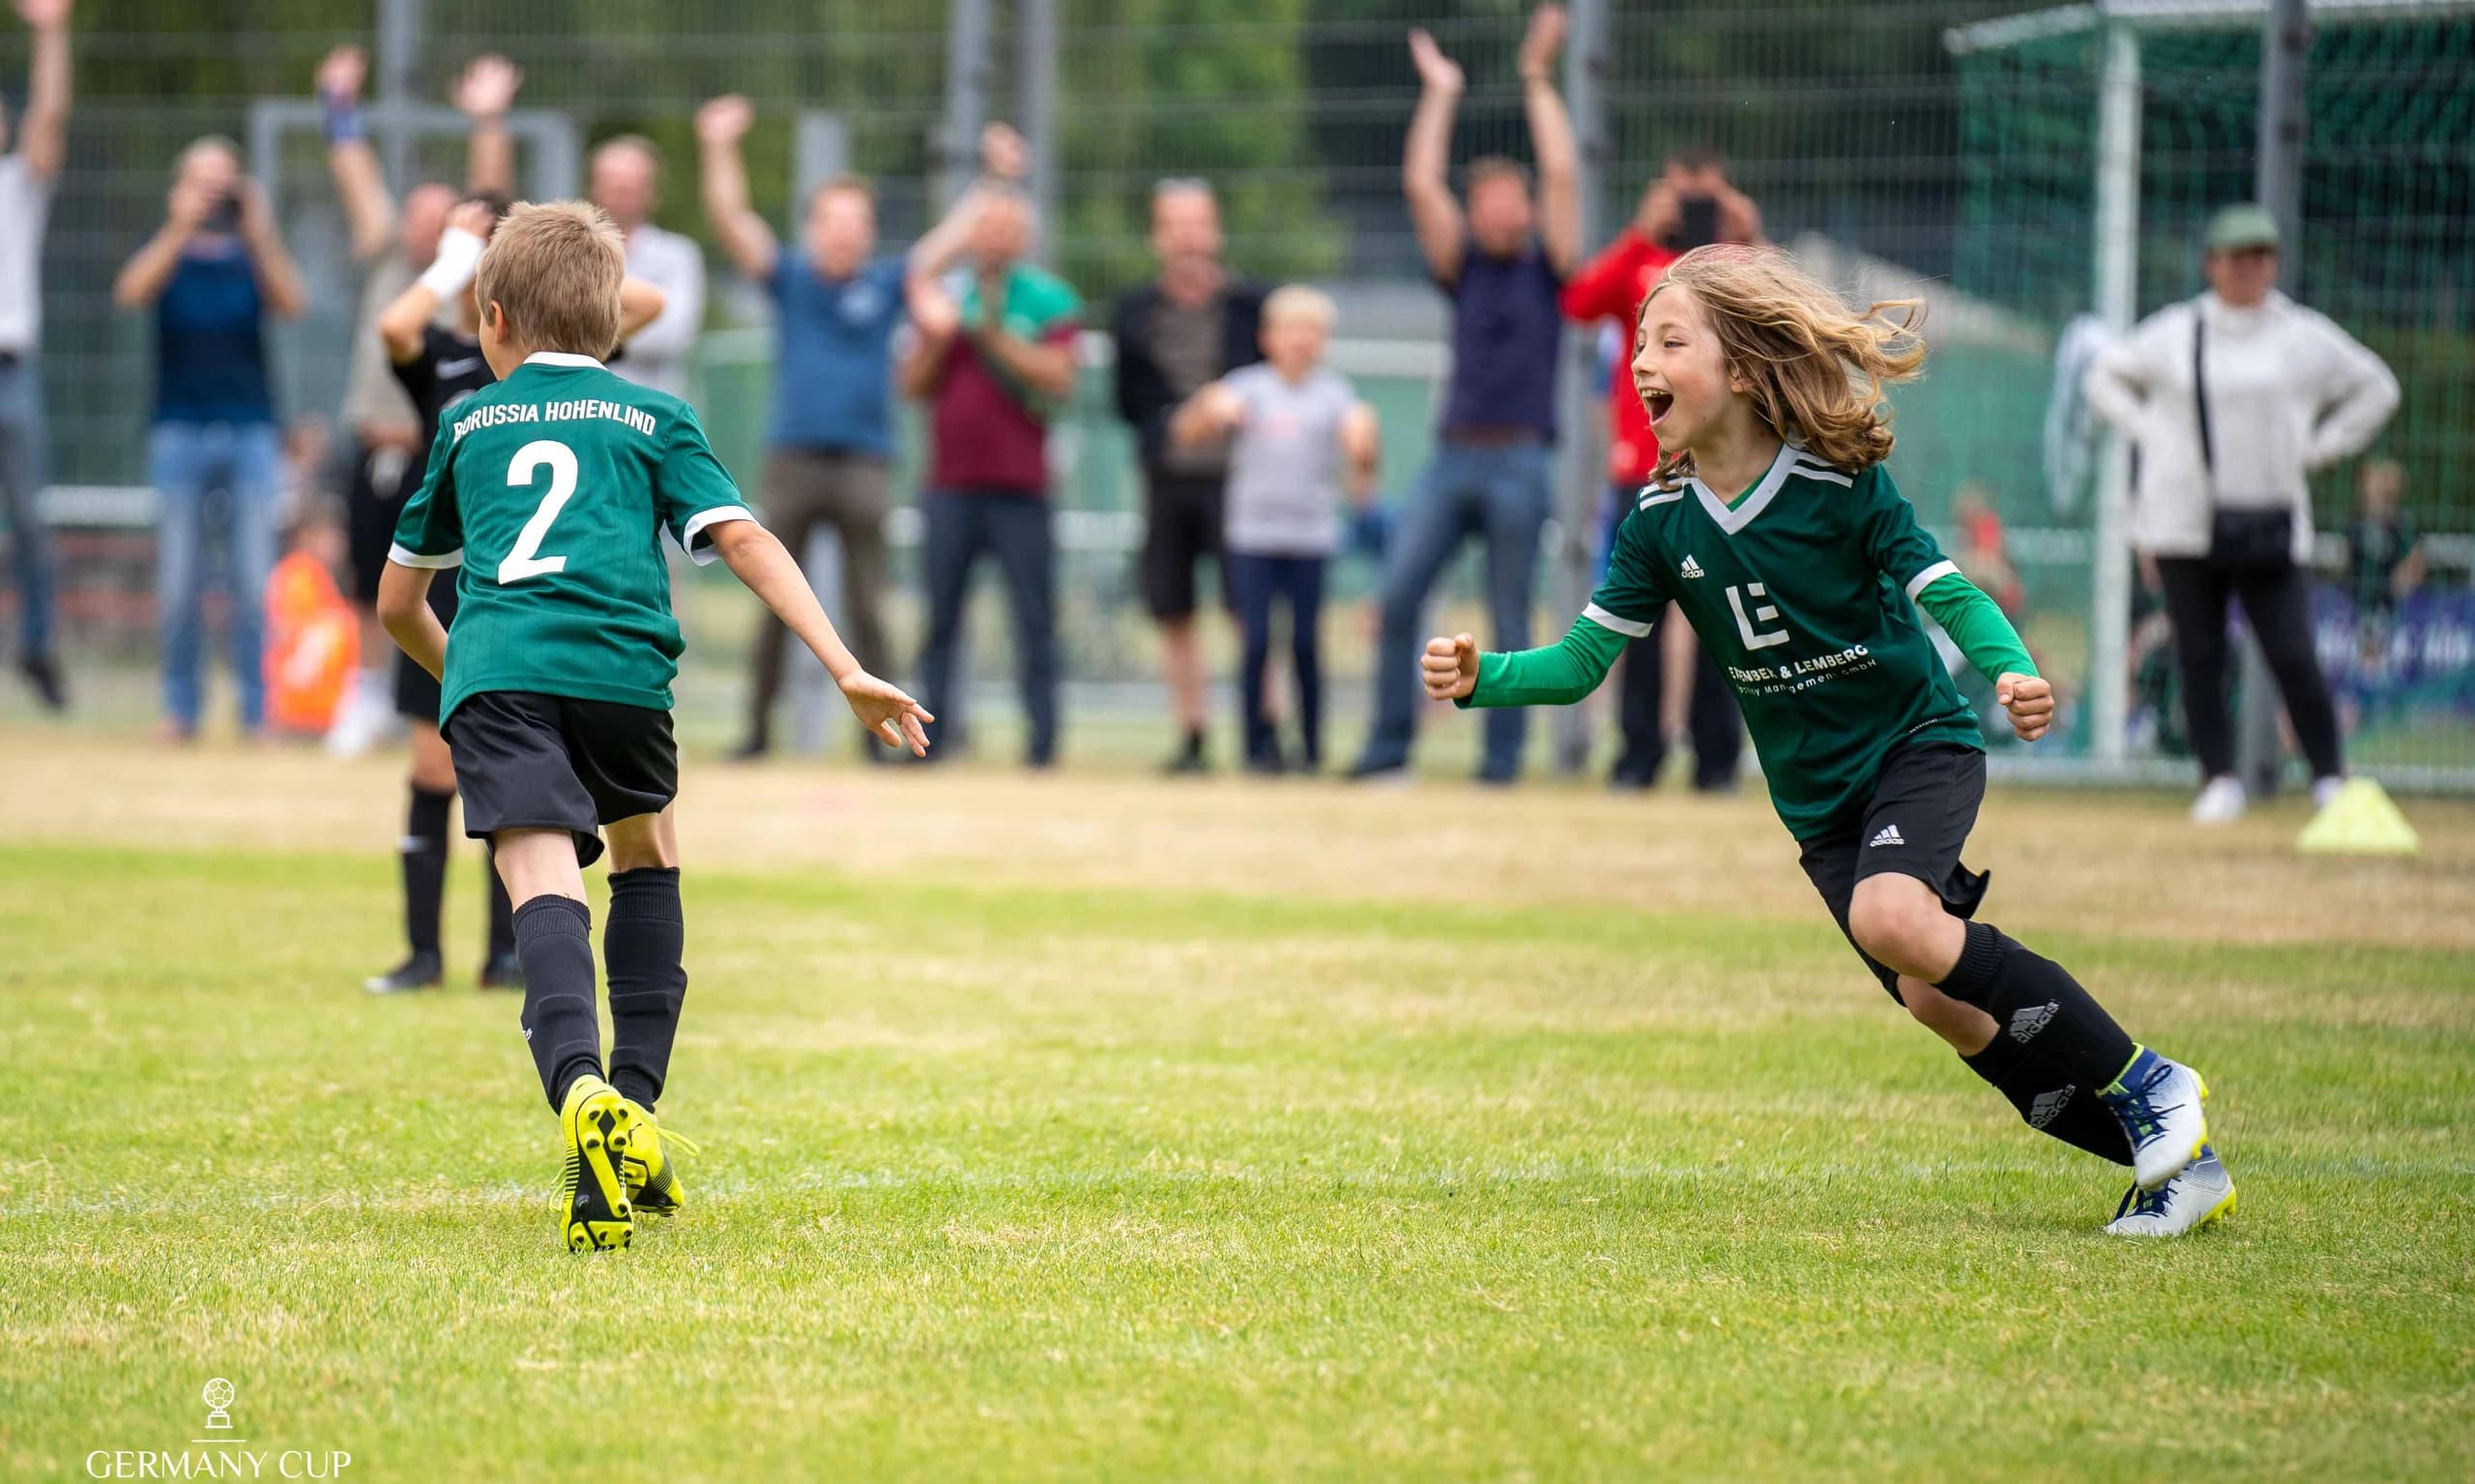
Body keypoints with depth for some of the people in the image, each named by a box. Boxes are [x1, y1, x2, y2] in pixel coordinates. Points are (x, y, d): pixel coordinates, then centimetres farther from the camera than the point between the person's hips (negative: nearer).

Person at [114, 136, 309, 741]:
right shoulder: (166, 251, 7)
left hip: (251, 432, 0)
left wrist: (260, 236, -22)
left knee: (253, 583, -2)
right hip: (180, 433, 0)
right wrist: (180, 229, -24)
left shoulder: (253, 254, 8)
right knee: (179, 583, 0)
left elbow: (293, 304, -10)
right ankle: (180, 708, 7)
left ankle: (256, 709, 2)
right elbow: (131, 292, -14)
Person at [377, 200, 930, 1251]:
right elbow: (744, 540, 9)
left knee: (545, 890, -16)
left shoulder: (466, 425, 29)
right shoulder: (654, 418, 24)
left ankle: (582, 1096, -45)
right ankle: (635, 1106, 16)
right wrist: (848, 671, 4)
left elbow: (397, 604, 35)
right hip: (618, 661, 1)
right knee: (645, 853, 27)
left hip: (491, 668, -1)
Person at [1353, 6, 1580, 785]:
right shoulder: (1464, 266, 14)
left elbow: (1562, 174, -1)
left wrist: (1538, 82, 2)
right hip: (1454, 456, 3)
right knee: (1397, 595, -9)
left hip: (1521, 463, -3)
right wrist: (1440, 95, 10)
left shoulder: (1548, 268, 7)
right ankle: (1390, 744, -4)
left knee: (1508, 618, -1)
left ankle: (1502, 756, 5)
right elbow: (1421, 183, 7)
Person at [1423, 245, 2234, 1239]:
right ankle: (2175, 1160, 3)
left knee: (1892, 917, -32)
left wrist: (2011, 672, -32)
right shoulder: (1663, 522, -3)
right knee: (1939, 1003, -8)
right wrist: (1483, 678, -18)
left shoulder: (1841, 484, -16)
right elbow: (1583, 662, -1)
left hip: (1918, 746, -5)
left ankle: (2142, 1082, -19)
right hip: (1817, 798, 5)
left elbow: (1947, 592, -13)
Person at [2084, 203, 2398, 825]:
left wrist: (2319, 448, 6)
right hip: (2185, 523, 1)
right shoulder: (2173, 333, 6)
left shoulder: (2306, 338, 5)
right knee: (2199, 656, 0)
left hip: (2271, 530, -1)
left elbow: (2375, 388, 16)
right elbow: (2107, 376, 20)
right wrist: (2149, 434, 5)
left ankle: (2330, 779, -1)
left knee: (2293, 656, -9)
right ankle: (2219, 779, 7)